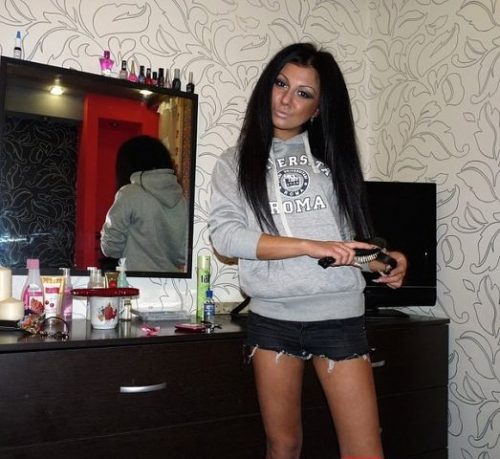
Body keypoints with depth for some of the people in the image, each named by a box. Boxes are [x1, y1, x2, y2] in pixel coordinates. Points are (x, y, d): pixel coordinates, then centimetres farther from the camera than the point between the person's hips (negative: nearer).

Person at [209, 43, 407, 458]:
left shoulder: (332, 155, 12)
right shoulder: (236, 161, 6)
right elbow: (225, 234, -9)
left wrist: (386, 259, -2)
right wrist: (310, 246, -16)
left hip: (339, 316, 1)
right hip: (272, 319, -1)